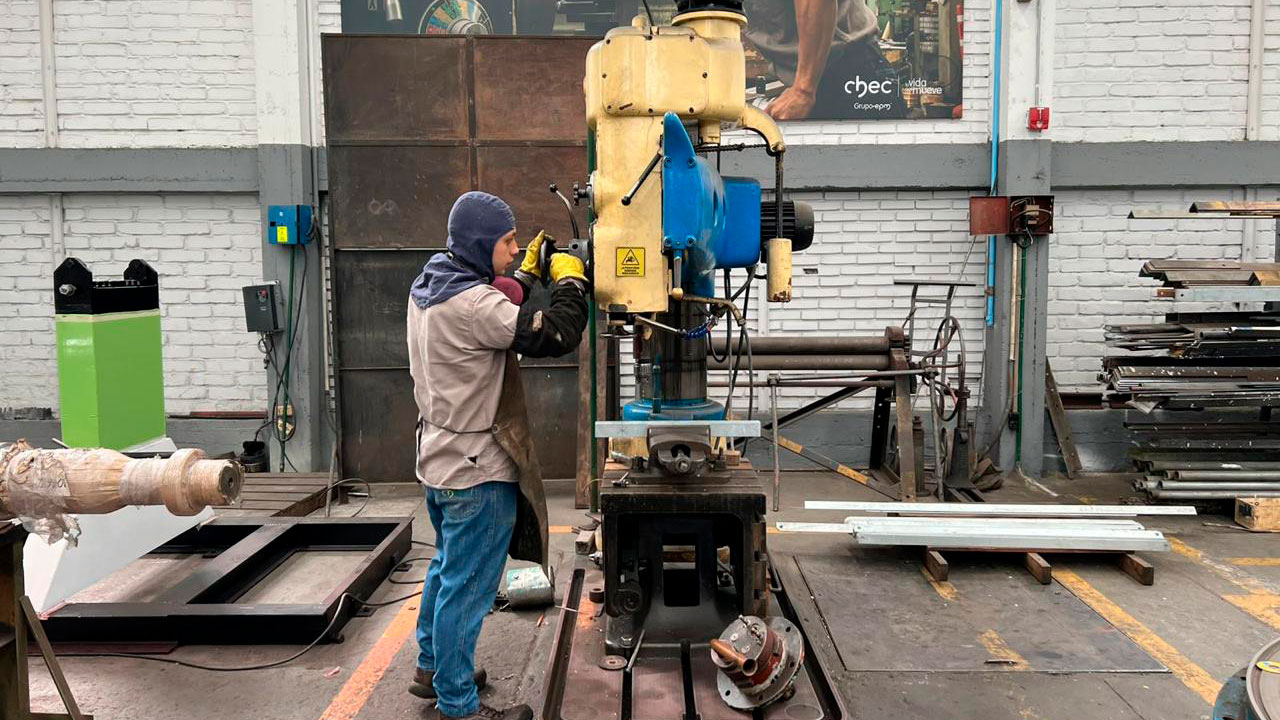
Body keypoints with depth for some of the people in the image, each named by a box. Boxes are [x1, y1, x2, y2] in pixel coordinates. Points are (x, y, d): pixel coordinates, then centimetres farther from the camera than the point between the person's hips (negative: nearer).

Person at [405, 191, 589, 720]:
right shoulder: (470, 303, -26)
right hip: (477, 469, -10)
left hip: (440, 458, 10)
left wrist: (528, 275, 11)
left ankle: (431, 668, 40)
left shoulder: (429, 287, 5)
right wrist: (569, 280, -9)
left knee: (447, 568, 25)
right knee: (467, 586, 2)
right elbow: (555, 335, -26)